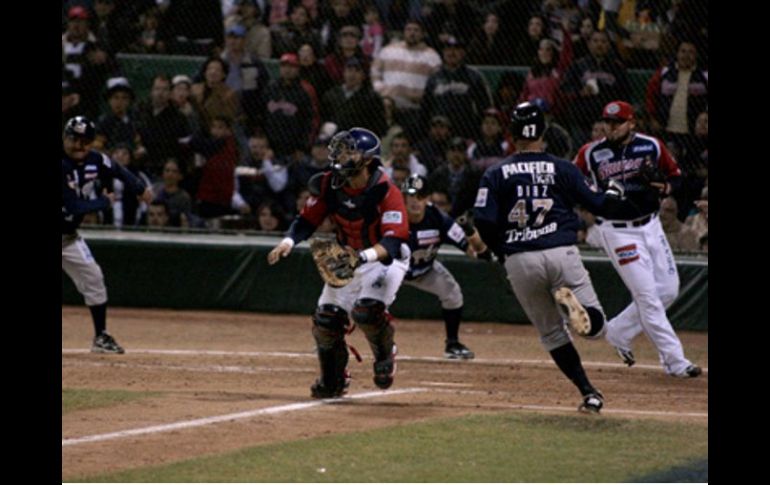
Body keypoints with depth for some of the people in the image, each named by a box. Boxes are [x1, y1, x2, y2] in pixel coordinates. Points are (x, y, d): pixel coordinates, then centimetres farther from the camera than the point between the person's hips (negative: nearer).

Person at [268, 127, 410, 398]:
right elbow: (307, 220, -7)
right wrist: (289, 241, -28)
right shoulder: (329, 185, -12)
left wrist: (365, 256, -53)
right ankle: (333, 382, 21)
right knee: (326, 318, -3)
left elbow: (393, 242, -35)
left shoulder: (385, 192, -28)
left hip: (384, 259, -6)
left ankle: (385, 354, 4)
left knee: (367, 310, -29)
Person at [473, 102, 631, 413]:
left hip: (519, 261, 1)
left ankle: (588, 392, 3)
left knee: (551, 332, 16)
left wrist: (501, 252, 12)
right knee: (595, 326, 2)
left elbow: (483, 221, -4)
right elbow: (596, 203, 8)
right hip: (562, 253, -1)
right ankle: (570, 301, -32)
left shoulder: (496, 174, 5)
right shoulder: (562, 169, 5)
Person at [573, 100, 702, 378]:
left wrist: (665, 187, -11)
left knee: (668, 290, 5)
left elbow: (674, 175, 10)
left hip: (651, 226, 4)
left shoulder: (652, 147, -1)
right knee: (647, 295, -8)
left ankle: (618, 333, 23)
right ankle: (674, 360, -6)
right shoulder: (591, 154, -6)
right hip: (618, 231, -4)